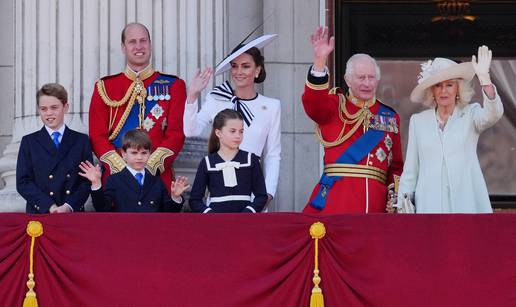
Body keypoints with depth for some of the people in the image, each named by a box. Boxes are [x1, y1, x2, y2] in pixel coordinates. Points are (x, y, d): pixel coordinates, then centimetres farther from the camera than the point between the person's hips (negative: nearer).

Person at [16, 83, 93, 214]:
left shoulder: (81, 141, 11)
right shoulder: (29, 142, 10)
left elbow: (87, 181, 5)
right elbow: (23, 183, 2)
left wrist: (69, 206, -11)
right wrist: (50, 207, -11)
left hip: (73, 213, 0)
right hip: (39, 213, 0)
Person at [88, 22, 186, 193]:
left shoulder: (173, 86, 8)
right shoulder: (104, 87, 10)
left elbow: (176, 134, 0)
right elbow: (97, 136, 4)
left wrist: (150, 166, -13)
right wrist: (122, 168, -11)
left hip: (158, 177, 0)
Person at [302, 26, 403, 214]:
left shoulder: (390, 117, 17)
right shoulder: (334, 105, 9)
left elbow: (396, 166, 17)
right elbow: (313, 103, -15)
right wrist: (320, 61, -27)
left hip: (375, 200, 3)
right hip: (336, 198, -3)